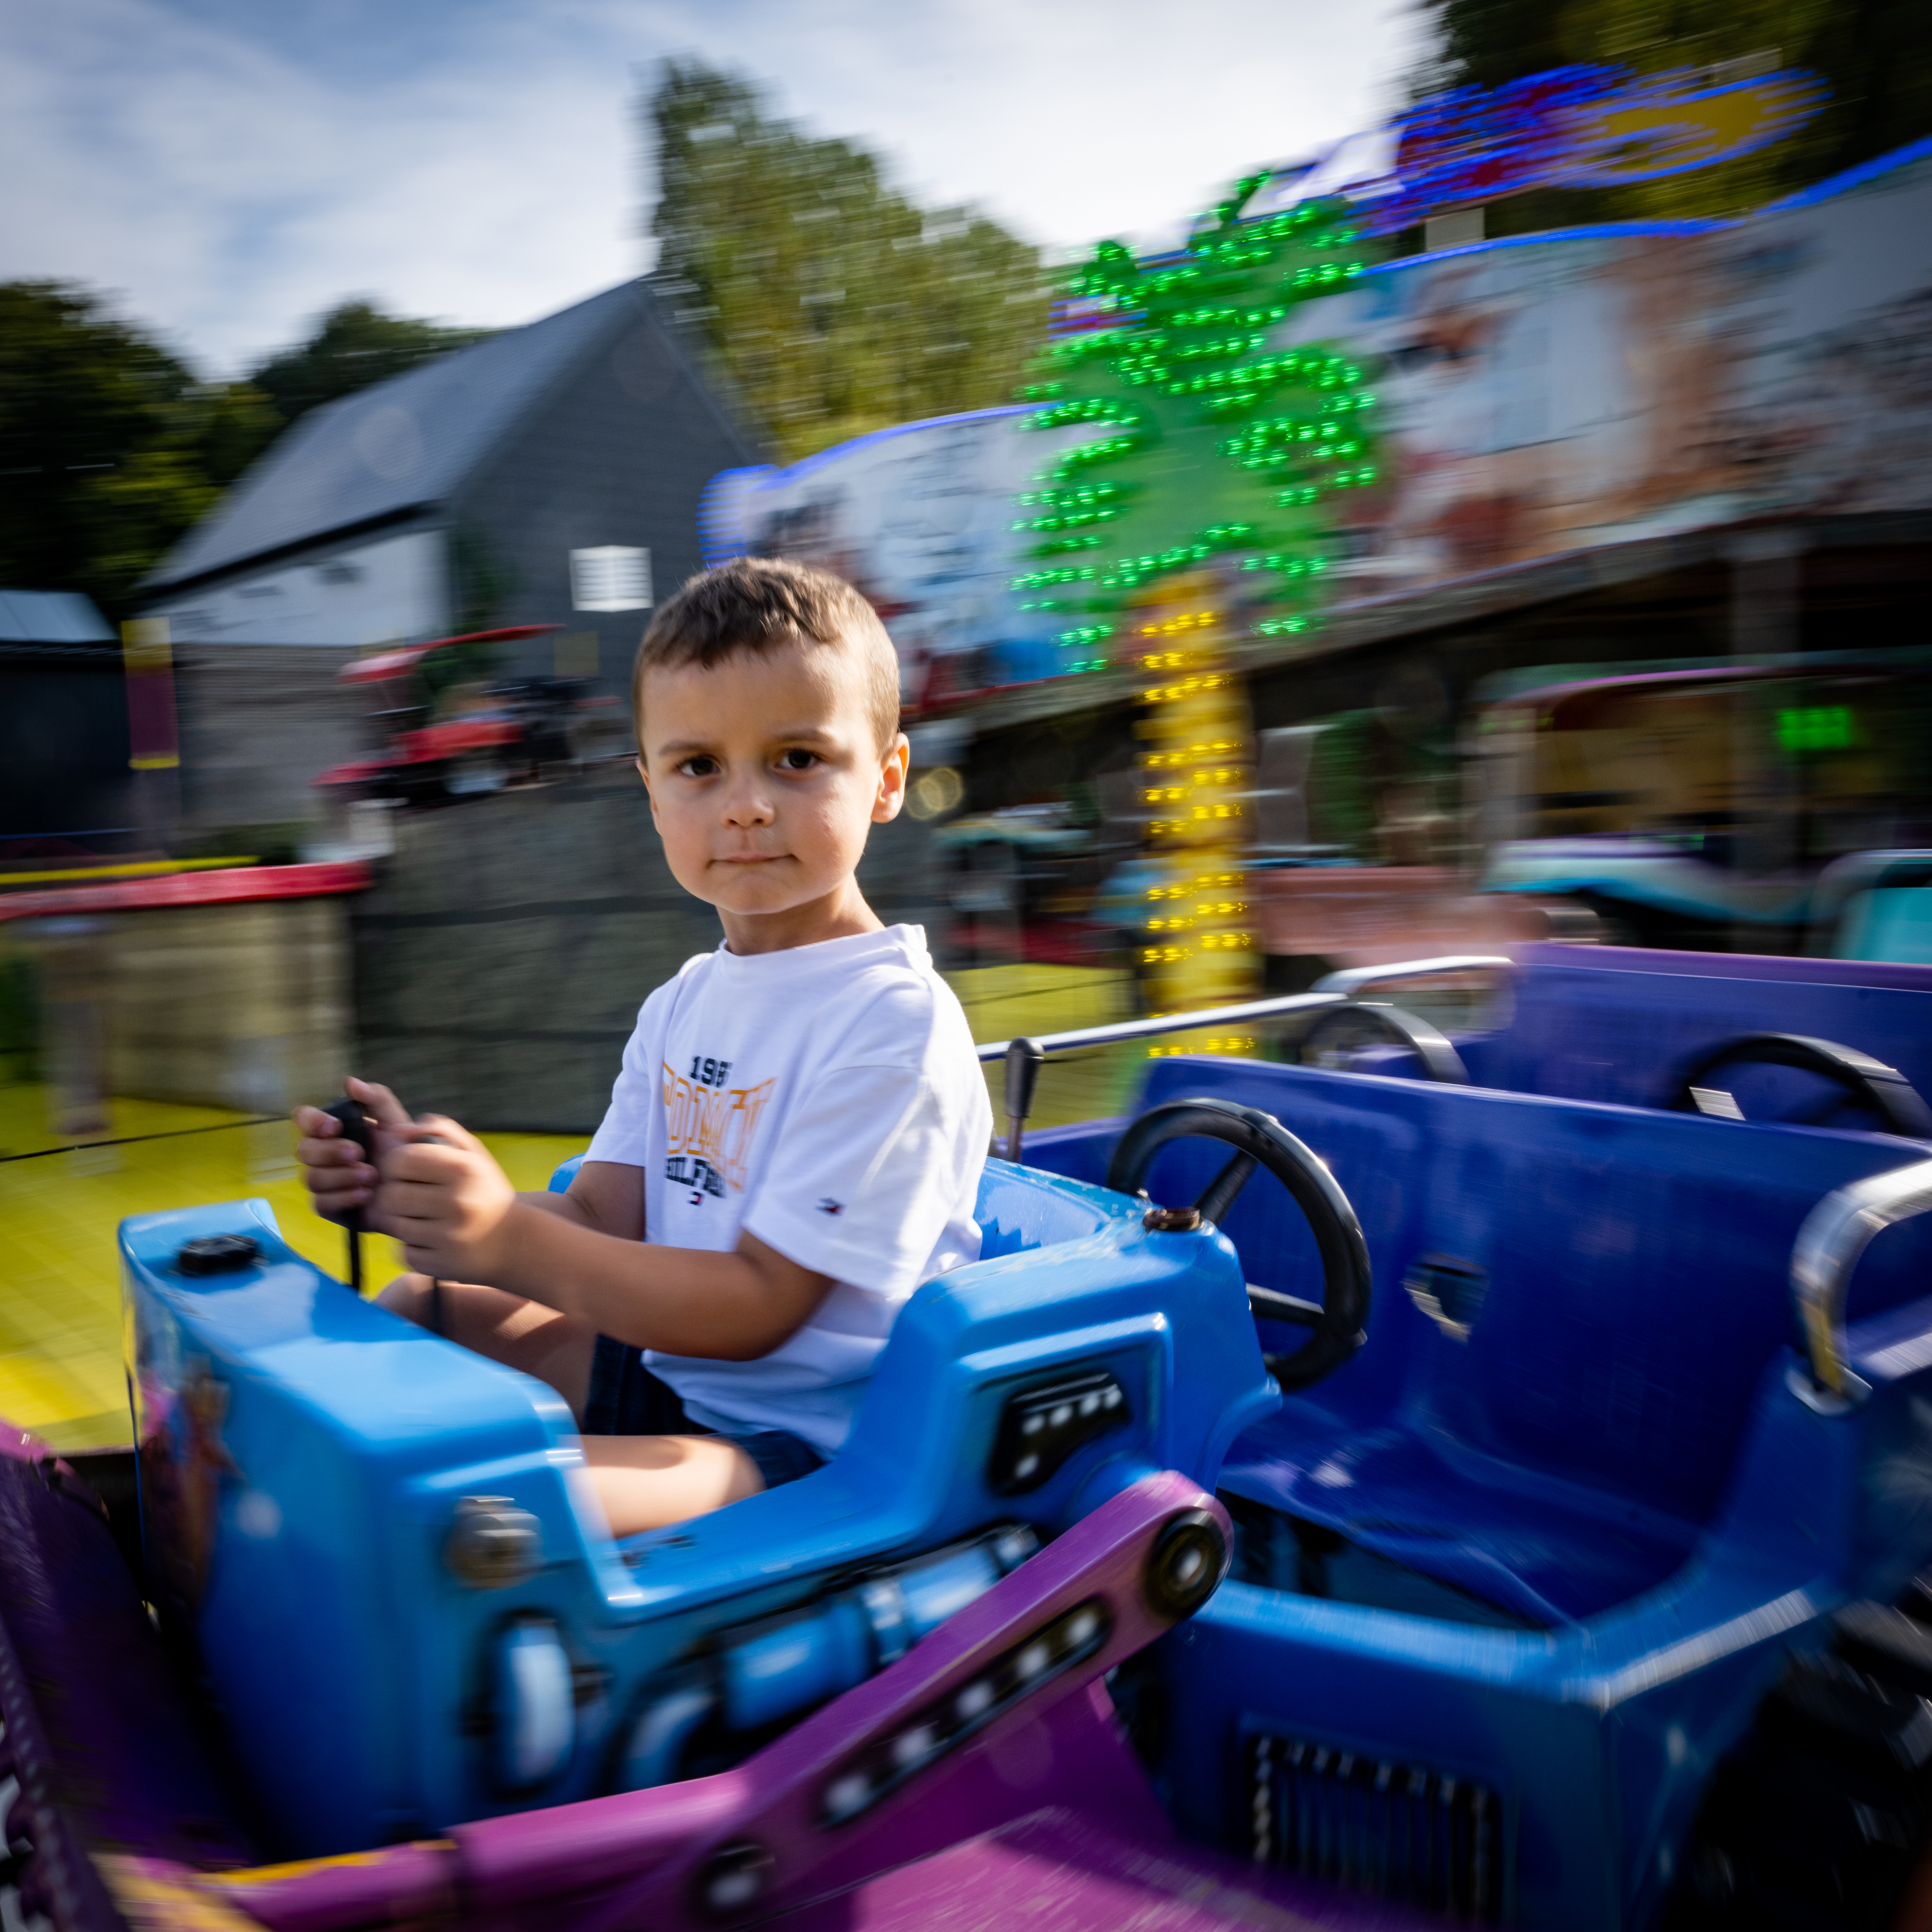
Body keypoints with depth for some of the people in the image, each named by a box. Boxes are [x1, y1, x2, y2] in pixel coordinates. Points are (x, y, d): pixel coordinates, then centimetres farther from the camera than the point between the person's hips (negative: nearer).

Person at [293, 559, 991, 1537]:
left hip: (804, 1443, -8)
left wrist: (510, 1239, -27)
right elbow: (601, 1224, 4)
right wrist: (413, 1197, -13)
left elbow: (759, 1307, -21)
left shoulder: (893, 1023, -19)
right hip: (658, 1370, 9)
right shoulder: (681, 1007, 9)